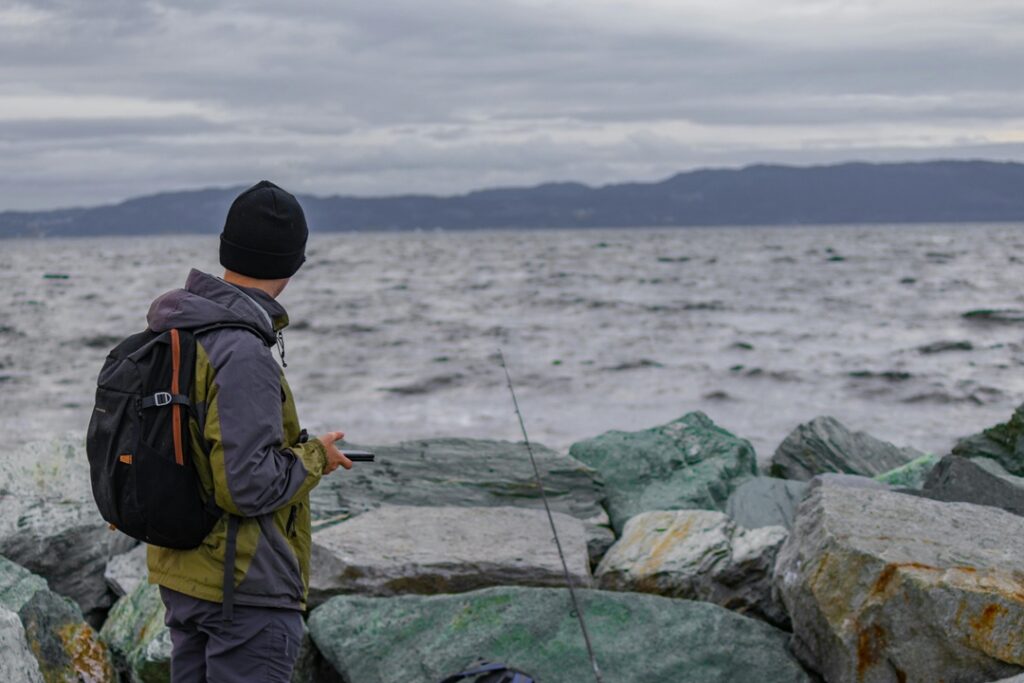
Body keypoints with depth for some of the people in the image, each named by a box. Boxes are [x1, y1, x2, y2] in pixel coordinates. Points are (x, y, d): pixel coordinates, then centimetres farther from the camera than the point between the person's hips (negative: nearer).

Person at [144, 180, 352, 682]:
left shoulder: (173, 334, 5)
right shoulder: (242, 356, -23)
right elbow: (248, 486, -26)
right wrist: (314, 458, -9)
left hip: (180, 574, 9)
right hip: (244, 586, -9)